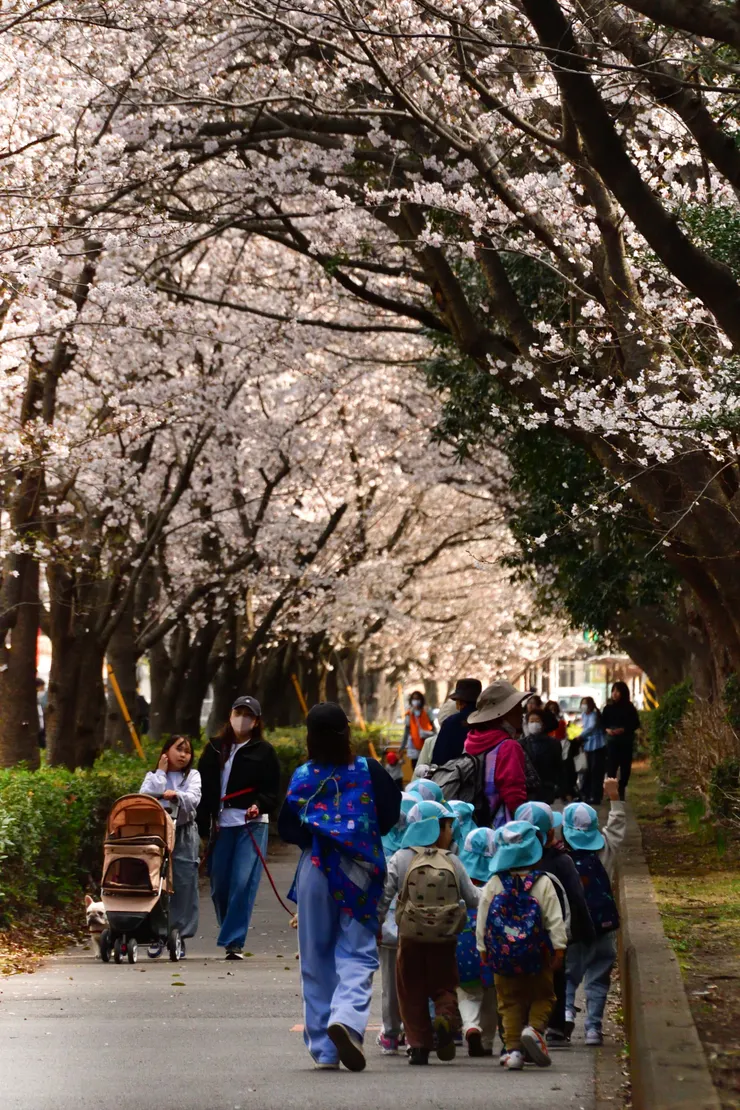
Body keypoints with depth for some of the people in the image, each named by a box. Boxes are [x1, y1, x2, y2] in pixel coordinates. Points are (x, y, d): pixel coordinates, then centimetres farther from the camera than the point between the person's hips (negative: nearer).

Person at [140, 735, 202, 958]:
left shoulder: (192, 776, 12)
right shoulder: (153, 776, 13)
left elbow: (193, 799, -5)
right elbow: (144, 797, -5)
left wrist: (177, 795, -25)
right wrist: (161, 772, -1)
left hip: (184, 835, 0)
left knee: (184, 885, -4)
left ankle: (179, 935, 2)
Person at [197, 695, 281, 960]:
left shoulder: (264, 751, 5)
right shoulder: (215, 748, 11)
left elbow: (273, 791, 3)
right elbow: (205, 786, 10)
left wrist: (259, 805, -17)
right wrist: (203, 823, 2)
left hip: (252, 823, -3)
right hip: (221, 822, 3)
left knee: (243, 883, -12)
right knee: (219, 884, 5)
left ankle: (234, 941, -8)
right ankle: (231, 933, 25)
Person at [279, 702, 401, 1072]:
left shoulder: (302, 776, -3)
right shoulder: (369, 770, -4)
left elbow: (287, 829, -2)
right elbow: (390, 815, -1)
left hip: (314, 871, 1)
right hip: (360, 870, -1)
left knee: (316, 958, 9)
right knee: (357, 952, 2)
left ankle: (324, 1049, 10)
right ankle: (347, 1016, -27)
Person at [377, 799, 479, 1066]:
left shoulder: (401, 859, 0)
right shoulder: (452, 862, 1)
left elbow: (384, 896, -4)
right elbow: (473, 899, 8)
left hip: (411, 938, 0)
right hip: (444, 940, 0)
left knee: (412, 993, 11)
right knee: (444, 986, 13)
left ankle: (418, 1044, 7)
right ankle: (446, 1017, -18)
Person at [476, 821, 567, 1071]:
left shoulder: (493, 884, -1)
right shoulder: (542, 883, -4)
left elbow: (482, 920, 2)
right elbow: (554, 918, -5)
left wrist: (483, 948, 11)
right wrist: (559, 947, -1)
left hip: (502, 954, 1)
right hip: (536, 953, -1)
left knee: (509, 1002, 10)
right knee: (542, 995, 13)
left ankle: (513, 1048, 2)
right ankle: (535, 1027, -13)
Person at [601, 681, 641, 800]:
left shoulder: (629, 708, -1)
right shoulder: (608, 707, 4)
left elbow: (636, 724, -2)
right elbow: (603, 723, 10)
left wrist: (624, 730, -16)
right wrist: (607, 729, -11)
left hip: (626, 741, 0)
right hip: (612, 741, 0)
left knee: (625, 767, 3)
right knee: (611, 766, -9)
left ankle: (621, 791, 15)